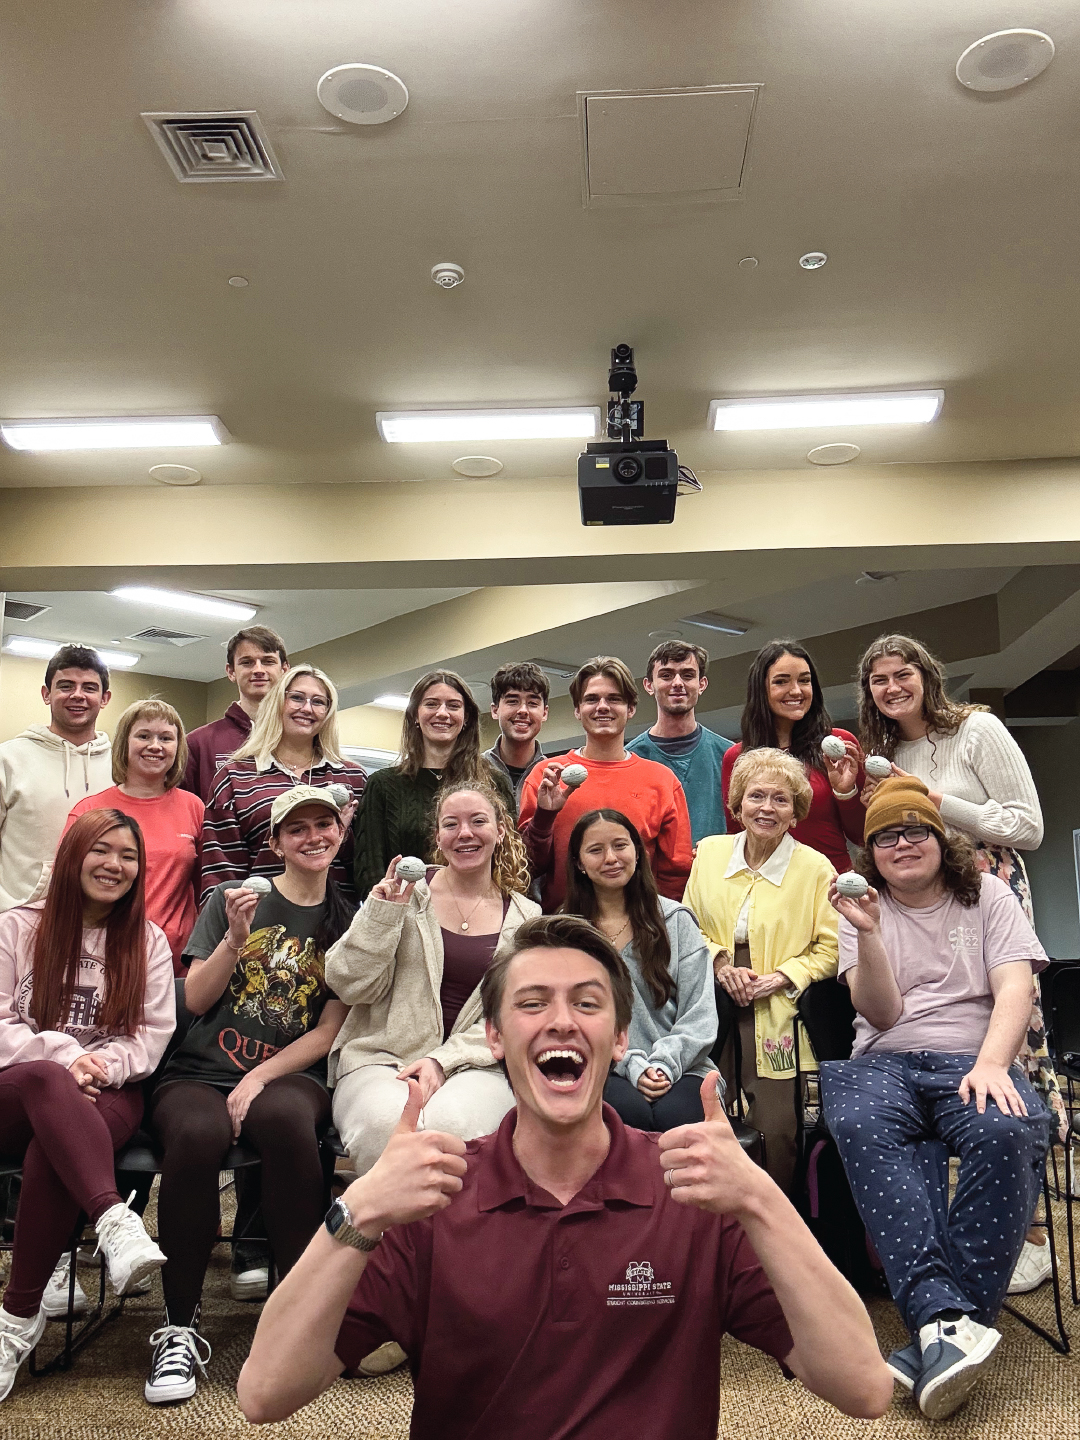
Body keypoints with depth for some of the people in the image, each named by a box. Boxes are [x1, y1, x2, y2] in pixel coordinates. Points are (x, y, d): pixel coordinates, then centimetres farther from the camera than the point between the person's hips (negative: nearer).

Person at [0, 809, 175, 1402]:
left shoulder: (148, 941, 13)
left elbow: (152, 1037, 7)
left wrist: (104, 1062, -13)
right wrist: (61, 1055, -15)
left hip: (106, 1093, 1)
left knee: (50, 1150, -34)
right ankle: (116, 1223, -53)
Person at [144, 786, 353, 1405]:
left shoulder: (349, 921, 10)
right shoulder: (232, 899, 10)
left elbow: (329, 1030, 4)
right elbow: (196, 1000, 5)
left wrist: (261, 1078, -10)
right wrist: (236, 938, -11)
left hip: (291, 1074, 0)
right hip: (200, 1072, 1)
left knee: (284, 1118, -37)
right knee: (197, 1134, -35)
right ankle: (180, 1327, -17)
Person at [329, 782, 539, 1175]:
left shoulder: (525, 918, 10)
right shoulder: (404, 891, 7)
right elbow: (350, 986, 2)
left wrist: (444, 1061, -10)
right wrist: (383, 912, -11)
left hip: (474, 1065, 1)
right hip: (380, 1057, 0)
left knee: (449, 1124, -33)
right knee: (386, 1123, -34)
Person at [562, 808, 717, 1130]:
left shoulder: (676, 919, 10)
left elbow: (699, 1012, 5)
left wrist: (665, 1064, -10)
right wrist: (632, 1066, -13)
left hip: (680, 1068, 1)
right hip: (605, 1071, 0)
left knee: (675, 1116, -31)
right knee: (632, 1114, -32)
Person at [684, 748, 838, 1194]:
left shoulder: (815, 868, 0)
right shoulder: (709, 852, 8)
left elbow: (829, 948, 2)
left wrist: (782, 978, -11)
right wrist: (721, 963, -4)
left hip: (777, 1019, -2)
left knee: (776, 1132, -11)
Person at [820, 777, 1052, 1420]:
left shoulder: (987, 896, 14)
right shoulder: (864, 908, 13)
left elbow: (1015, 989, 1)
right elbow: (881, 1014, 2)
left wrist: (991, 1065, -18)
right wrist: (868, 934, -14)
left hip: (972, 1061, 0)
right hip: (884, 1063, 0)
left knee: (1008, 1132, -35)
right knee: (861, 1127, -35)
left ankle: (934, 1337, -30)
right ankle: (946, 1318, -40)